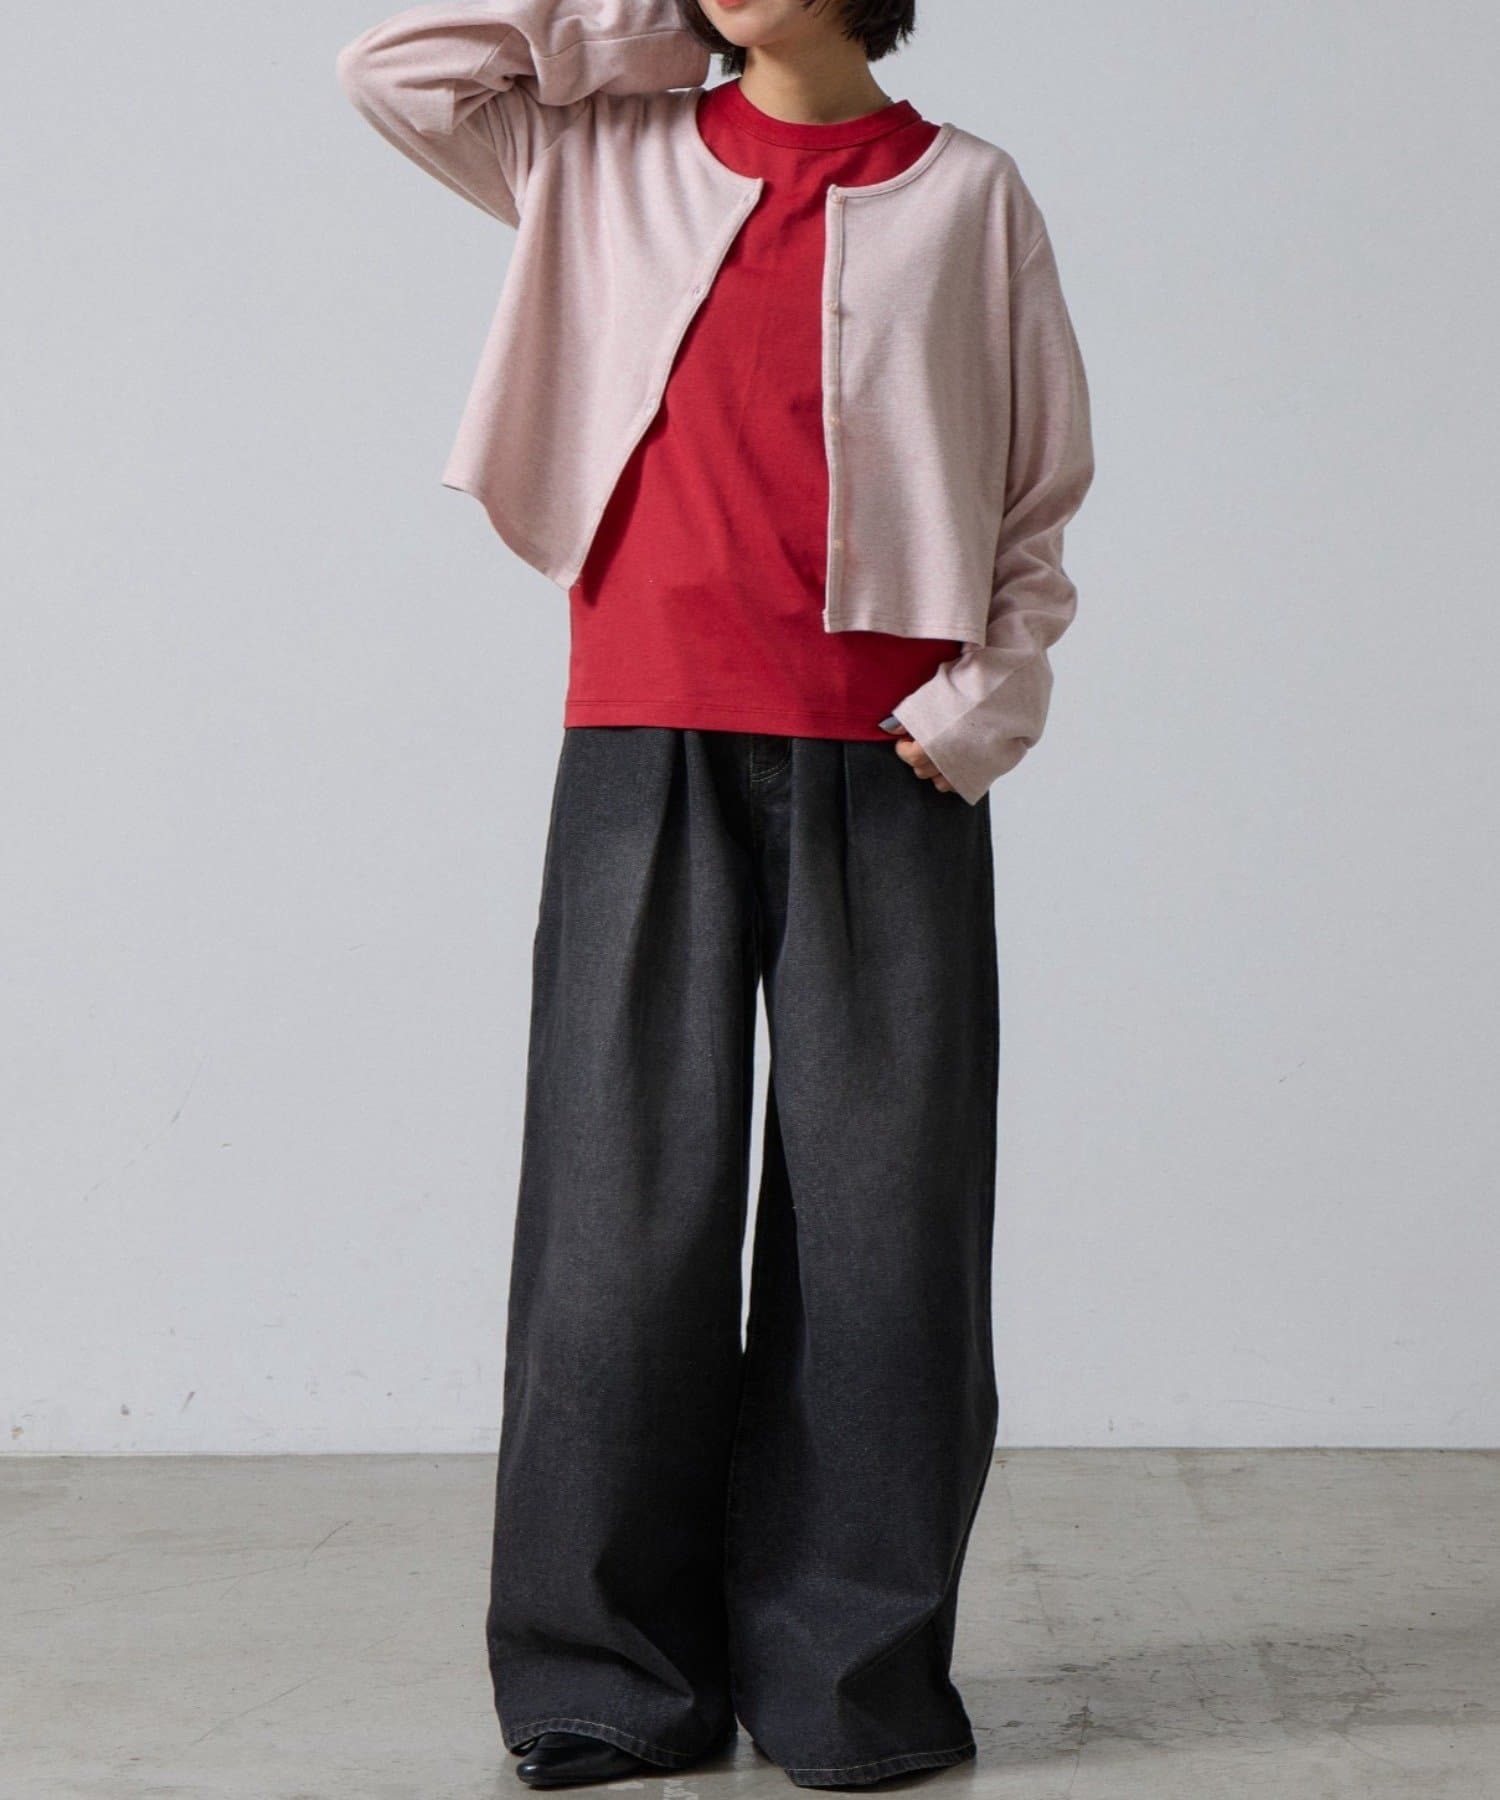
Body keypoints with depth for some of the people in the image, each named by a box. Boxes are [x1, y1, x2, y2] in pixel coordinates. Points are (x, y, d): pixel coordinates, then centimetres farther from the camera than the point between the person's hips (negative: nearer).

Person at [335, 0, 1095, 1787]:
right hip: (651, 752, 1)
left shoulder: (969, 193, 11)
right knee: (626, 1203, -1)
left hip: (887, 768, 0)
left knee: (876, 1215, -1)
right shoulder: (608, 163, 15)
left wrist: (986, 704, -2)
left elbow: (1040, 496, 11)